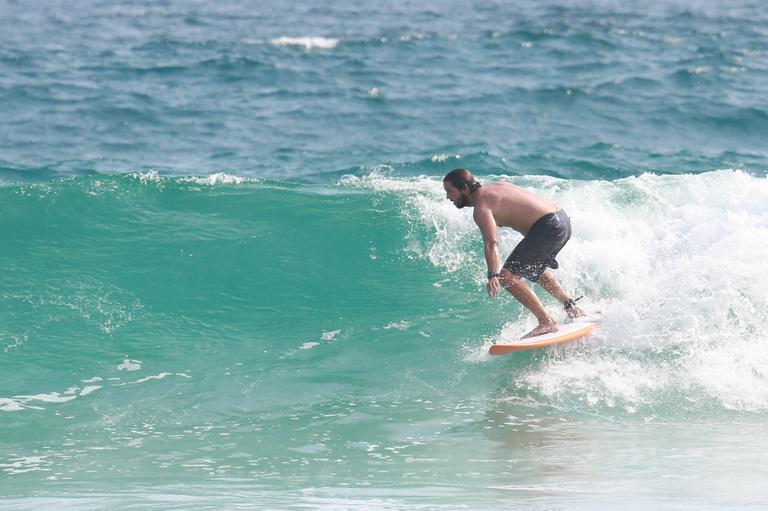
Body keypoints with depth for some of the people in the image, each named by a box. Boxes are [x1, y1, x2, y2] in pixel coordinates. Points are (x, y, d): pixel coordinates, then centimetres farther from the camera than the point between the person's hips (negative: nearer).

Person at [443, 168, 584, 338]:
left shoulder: (481, 207, -12)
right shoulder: (493, 188, 17)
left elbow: (491, 243, -29)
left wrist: (493, 276, -41)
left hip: (548, 227, -10)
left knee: (507, 276, -13)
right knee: (533, 269, 34)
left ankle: (547, 323, -17)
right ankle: (571, 307, 42)